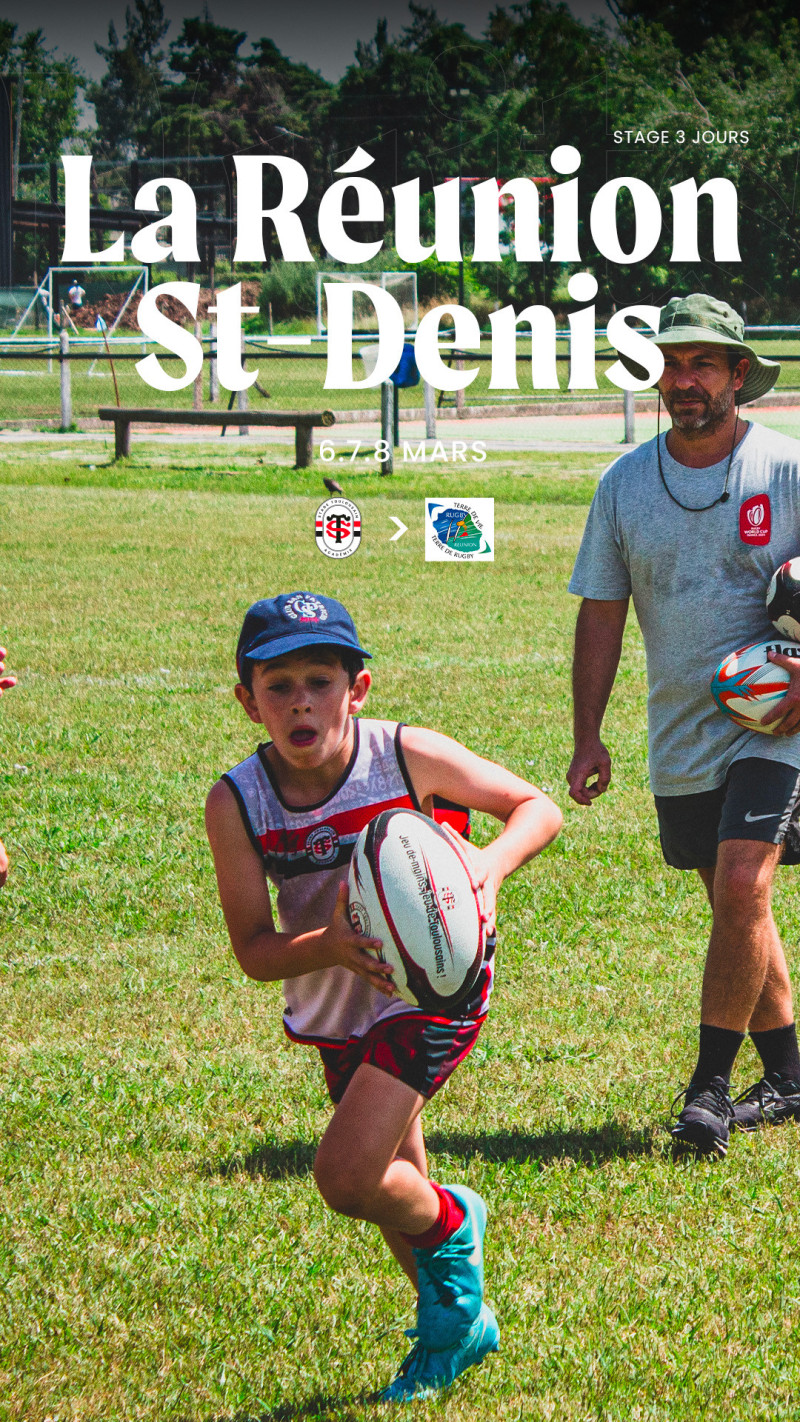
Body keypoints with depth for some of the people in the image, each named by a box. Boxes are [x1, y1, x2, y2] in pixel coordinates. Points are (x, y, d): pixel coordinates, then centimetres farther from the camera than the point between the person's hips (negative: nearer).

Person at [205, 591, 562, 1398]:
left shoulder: (409, 758, -20)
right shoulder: (236, 804, -15)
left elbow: (538, 808, -9)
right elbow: (254, 952, -13)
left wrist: (489, 864, -30)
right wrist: (328, 945, -35)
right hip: (339, 1005, 5)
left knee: (347, 1175, -17)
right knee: (388, 1187, 18)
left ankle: (449, 1228, 16)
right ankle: (454, 1326, 43)